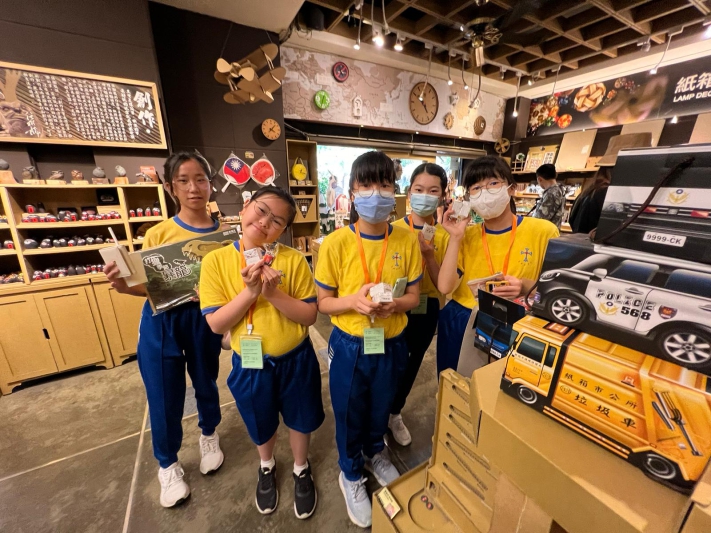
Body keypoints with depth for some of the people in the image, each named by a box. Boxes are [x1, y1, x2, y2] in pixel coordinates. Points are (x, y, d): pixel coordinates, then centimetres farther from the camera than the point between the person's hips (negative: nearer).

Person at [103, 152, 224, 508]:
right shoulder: (157, 234, -4)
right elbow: (151, 287, 1)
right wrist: (124, 286, -18)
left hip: (204, 319, 0)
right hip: (162, 322, 0)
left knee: (205, 382, 20)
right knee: (164, 395, 12)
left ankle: (209, 435, 52)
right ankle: (167, 465, 42)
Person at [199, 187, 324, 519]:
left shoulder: (293, 260, -15)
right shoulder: (216, 260, -12)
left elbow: (310, 316, -14)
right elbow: (216, 324, -13)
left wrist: (274, 294, -28)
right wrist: (250, 291, -27)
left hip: (296, 361, 0)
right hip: (250, 364, 1)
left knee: (300, 420, 23)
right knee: (261, 426, 27)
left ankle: (301, 470, 56)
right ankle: (267, 466, 62)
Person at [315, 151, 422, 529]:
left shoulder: (407, 240, -9)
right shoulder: (335, 243, -16)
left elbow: (414, 295, -1)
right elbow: (323, 302, -9)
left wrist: (395, 304, -23)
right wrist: (353, 300, -28)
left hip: (391, 344, 3)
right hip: (350, 346, -2)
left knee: (381, 409, 28)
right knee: (349, 414, 21)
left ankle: (375, 453, 62)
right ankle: (350, 473, 53)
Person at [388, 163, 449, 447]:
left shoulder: (444, 235, -4)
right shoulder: (394, 229, -11)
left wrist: (429, 255, -22)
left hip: (427, 310, 3)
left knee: (411, 365, 20)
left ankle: (395, 413, 47)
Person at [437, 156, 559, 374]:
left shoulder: (543, 231, -7)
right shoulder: (467, 236, 0)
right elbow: (445, 287, -12)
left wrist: (527, 287, -23)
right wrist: (455, 238, -15)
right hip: (460, 323, 2)